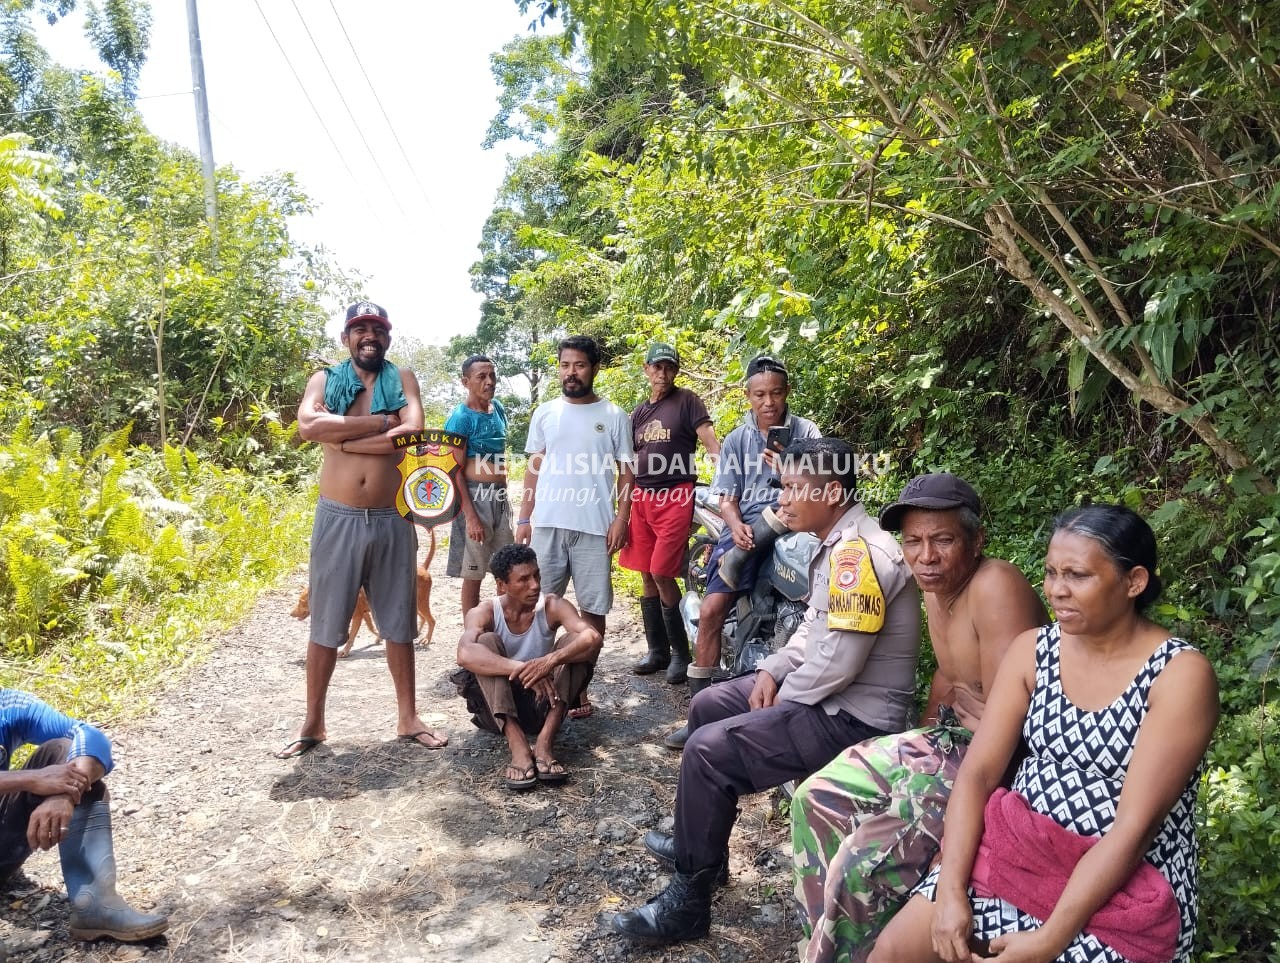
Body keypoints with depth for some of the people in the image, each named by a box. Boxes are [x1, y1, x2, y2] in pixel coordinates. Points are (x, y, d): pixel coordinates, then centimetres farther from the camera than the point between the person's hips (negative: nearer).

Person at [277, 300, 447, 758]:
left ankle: (407, 717, 23)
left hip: (392, 520, 1)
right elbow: (307, 425, -16)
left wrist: (341, 438, -13)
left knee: (398, 623, 10)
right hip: (338, 519, 0)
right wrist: (379, 421, -15)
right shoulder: (325, 379, 5)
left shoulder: (402, 379, 5)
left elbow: (413, 433, -14)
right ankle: (313, 723, 22)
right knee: (325, 625, 9)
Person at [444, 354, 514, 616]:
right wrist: (471, 516, -21)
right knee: (473, 574, 2)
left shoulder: (498, 408, 9)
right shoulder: (460, 418, -12)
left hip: (500, 496, 7)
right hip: (475, 497, -7)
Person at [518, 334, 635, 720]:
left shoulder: (613, 416, 3)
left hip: (595, 527, -2)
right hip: (546, 524, 2)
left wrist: (621, 518, -8)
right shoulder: (544, 414, 10)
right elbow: (534, 469, 13)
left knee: (593, 609, 3)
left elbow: (626, 472, 3)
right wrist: (524, 518, 6)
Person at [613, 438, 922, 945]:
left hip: (853, 716, -11)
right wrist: (773, 671, 5)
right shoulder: (839, 543, 9)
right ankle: (701, 844, 28)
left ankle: (688, 901, -3)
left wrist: (782, 698, -12)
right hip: (822, 693, 11)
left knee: (709, 749, -18)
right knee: (708, 705, 16)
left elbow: (838, 662, -28)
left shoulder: (859, 552, -25)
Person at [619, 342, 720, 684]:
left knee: (662, 574, -10)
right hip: (641, 498, 6)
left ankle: (681, 652, 6)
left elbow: (712, 444, -9)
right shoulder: (639, 413, 15)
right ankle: (657, 650, 20)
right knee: (647, 576, 8)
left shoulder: (687, 401, 0)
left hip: (676, 498, -5)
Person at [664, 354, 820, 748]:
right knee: (710, 611, -10)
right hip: (745, 527, 2)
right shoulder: (737, 439, 11)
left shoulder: (805, 432, 4)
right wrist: (736, 526, -14)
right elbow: (727, 498, 7)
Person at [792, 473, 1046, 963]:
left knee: (866, 859, -19)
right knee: (817, 799, 7)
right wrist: (922, 739, 11)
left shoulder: (995, 587, -24)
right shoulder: (936, 586, 5)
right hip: (949, 741, 10)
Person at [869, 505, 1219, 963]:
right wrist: (950, 890, -15)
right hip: (1016, 852, 4)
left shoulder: (1181, 675, -14)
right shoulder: (1032, 650, 0)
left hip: (1125, 892, -4)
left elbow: (1135, 826, -19)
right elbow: (977, 773, -4)